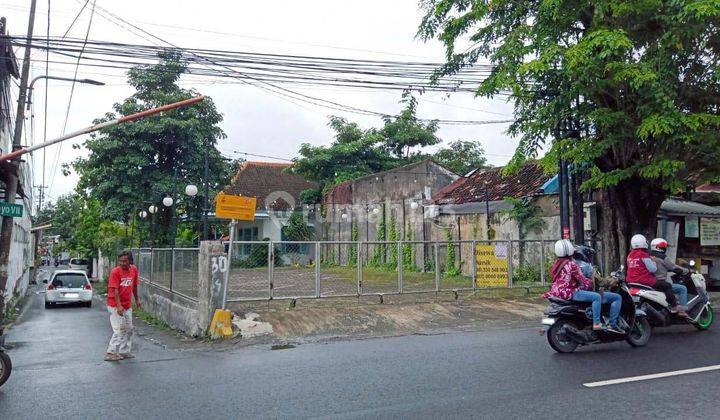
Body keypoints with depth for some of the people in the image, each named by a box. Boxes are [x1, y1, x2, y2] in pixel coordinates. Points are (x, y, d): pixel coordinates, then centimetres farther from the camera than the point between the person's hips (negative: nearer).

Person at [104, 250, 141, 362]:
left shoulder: (134, 270, 2)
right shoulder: (115, 272, -16)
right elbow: (115, 290, -21)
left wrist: (137, 299, 21)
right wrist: (119, 306, -27)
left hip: (128, 306, 7)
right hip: (115, 306, -7)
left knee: (129, 329, 13)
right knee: (119, 330, -7)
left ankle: (125, 351, 24)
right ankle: (111, 353, 2)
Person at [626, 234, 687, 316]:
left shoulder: (630, 255, 9)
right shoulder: (644, 255, -14)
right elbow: (653, 269, -11)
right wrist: (654, 262, 8)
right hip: (645, 281, -8)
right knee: (667, 286, 4)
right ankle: (674, 306, 6)